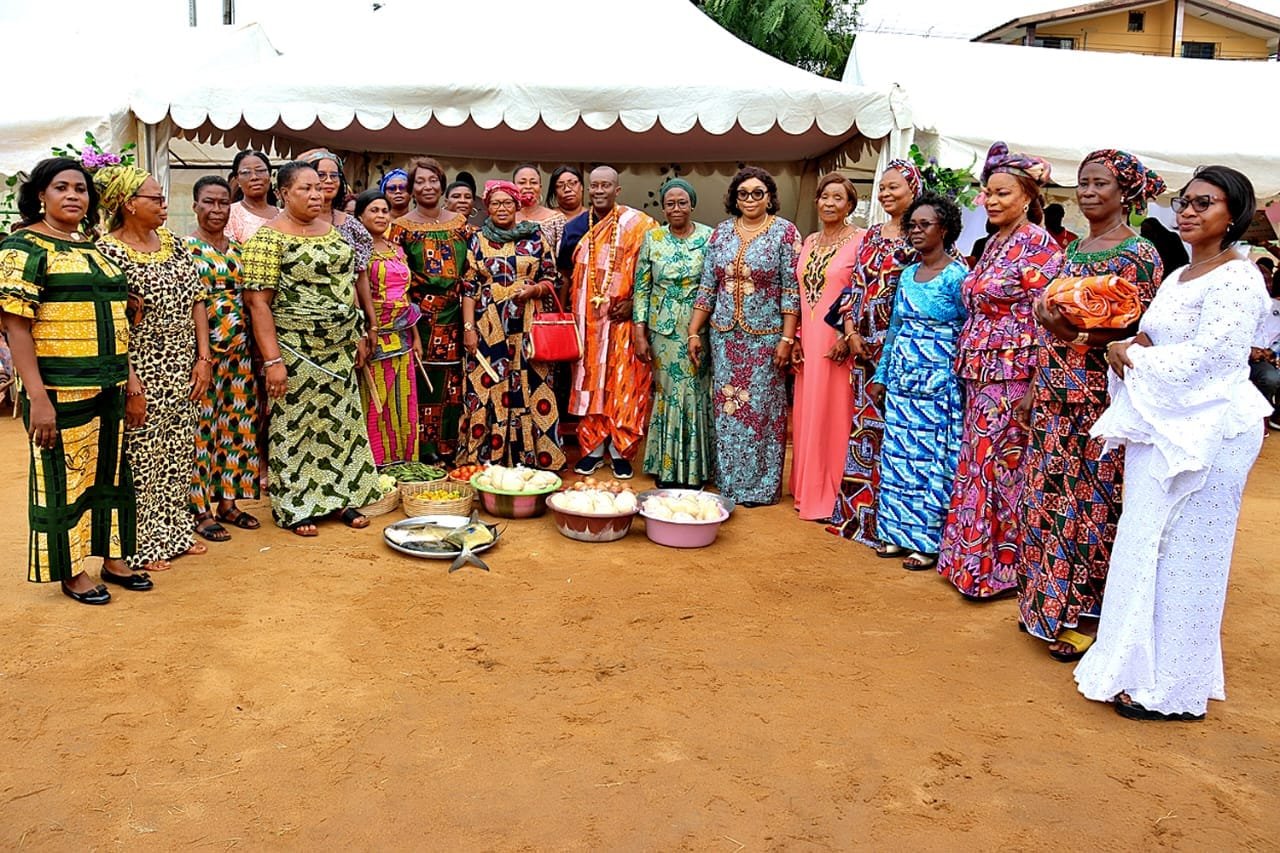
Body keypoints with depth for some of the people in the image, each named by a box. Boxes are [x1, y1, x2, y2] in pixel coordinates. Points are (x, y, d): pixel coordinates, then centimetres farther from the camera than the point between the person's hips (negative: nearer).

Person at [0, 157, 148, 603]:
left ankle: (113, 559, 28)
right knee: (64, 478, 5)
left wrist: (127, 370, 13)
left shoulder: (93, 248, 13)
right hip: (60, 391, -7)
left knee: (108, 472, 15)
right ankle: (71, 572, 19)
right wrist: (37, 396, -21)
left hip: (107, 386, 7)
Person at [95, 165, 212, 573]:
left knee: (178, 453, 14)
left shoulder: (172, 242, 8)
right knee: (140, 456, 3)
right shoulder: (108, 251, -12)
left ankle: (175, 531, 28)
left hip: (181, 374, 6)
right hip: (139, 375, -6)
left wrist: (203, 357, 1)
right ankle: (140, 545, 16)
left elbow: (197, 300, 9)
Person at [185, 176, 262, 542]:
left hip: (239, 351, 6)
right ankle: (199, 510, 8)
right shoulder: (184, 248, -4)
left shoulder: (238, 249, 13)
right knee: (201, 426, -1)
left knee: (237, 425, 9)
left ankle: (227, 502, 21)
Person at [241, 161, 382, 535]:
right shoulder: (269, 237, -12)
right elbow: (258, 300, -17)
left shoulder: (330, 229, 9)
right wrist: (273, 360, -21)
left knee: (340, 421, 12)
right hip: (297, 353, -7)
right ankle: (294, 508, 17)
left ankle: (340, 497, 26)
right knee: (295, 426, 4)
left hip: (339, 350, 7)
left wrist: (358, 335, 13)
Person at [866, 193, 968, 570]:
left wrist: (963, 379, -12)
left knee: (934, 458, -1)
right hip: (902, 377, 7)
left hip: (939, 380, -7)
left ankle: (929, 542, 9)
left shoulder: (958, 276, -8)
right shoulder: (907, 274, 12)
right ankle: (902, 530, 21)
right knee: (899, 453, 9)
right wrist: (881, 376, 17)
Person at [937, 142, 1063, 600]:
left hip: (1015, 373, -8)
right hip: (981, 373, 8)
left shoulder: (1038, 244, -10)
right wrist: (968, 365, 15)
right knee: (979, 464, 13)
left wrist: (1035, 386, -18)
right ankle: (977, 557, 24)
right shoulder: (994, 243, 14)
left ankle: (1002, 566, 10)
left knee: (1003, 466, -2)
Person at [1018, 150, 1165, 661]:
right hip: (1055, 394, 7)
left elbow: (1137, 334, -12)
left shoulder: (1139, 254, -6)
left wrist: (1076, 330, -26)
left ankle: (1090, 616, 11)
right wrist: (1034, 387, 9)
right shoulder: (1073, 249, 15)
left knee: (1092, 500, -1)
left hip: (1099, 395, -7)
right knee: (1049, 495, 10)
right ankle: (1049, 602, 23)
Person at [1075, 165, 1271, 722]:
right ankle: (1142, 666, 25)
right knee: (1146, 548, 12)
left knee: (1181, 556, -2)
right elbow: (1147, 341, 18)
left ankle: (1172, 689, 10)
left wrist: (1134, 357, -9)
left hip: (1207, 434, -9)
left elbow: (1206, 357, -20)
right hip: (1161, 428, 9)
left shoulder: (1237, 280, -11)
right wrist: (1131, 346, -5)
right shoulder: (1178, 277, 16)